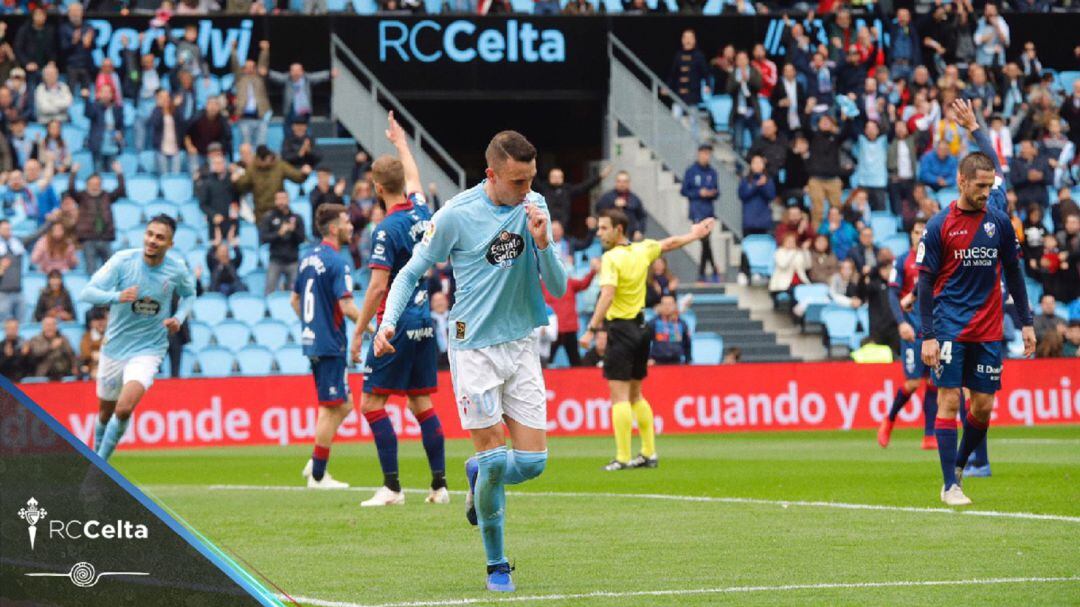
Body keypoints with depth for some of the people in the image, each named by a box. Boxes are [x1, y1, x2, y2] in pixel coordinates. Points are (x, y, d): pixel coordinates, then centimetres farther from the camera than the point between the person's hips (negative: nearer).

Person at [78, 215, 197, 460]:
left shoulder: (177, 268, -8)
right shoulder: (123, 260, -14)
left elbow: (189, 295, 14)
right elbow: (86, 293, -19)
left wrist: (179, 318, -6)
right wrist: (117, 296, -37)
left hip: (148, 350, -1)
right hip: (114, 347, 1)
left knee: (124, 409, -22)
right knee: (105, 412, 15)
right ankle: (95, 454, 44)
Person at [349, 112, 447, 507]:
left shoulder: (388, 229, -15)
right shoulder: (420, 212, 5)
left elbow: (378, 287, -19)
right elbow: (414, 178, 28)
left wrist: (358, 332, -14)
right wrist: (400, 142, 44)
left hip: (397, 325, -8)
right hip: (424, 323, 8)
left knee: (372, 403, -3)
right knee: (422, 404, 11)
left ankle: (392, 487, -8)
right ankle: (439, 485, 9)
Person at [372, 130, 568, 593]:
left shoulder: (535, 208, 1)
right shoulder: (456, 215, -11)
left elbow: (558, 289, 2)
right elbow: (411, 272, 0)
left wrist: (543, 244, -16)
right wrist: (388, 322, -14)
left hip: (522, 345, 4)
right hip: (474, 347, -4)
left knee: (533, 460, -2)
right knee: (494, 457, -7)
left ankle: (479, 477, 33)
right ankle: (496, 566, 10)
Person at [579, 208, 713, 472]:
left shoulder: (611, 258, -14)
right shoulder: (642, 250, 7)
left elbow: (607, 295, -26)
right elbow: (670, 243, 26)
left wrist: (592, 330, -30)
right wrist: (694, 235, 45)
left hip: (620, 329, -8)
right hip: (640, 327, 8)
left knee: (620, 396, -8)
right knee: (635, 395, 17)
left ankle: (623, 458, -12)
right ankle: (649, 453, 19)